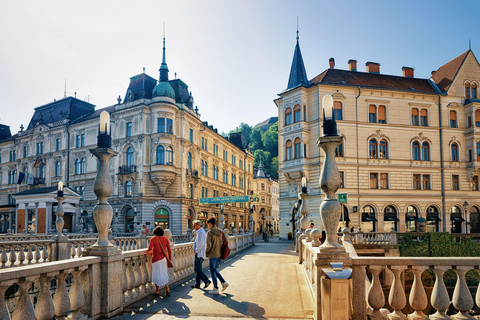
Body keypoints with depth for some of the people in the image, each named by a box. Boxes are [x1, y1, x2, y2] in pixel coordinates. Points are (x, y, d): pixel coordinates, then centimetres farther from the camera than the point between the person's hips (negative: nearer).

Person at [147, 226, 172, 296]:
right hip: (164, 258, 3)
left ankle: (157, 291, 13)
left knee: (157, 274, 6)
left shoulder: (153, 239, -7)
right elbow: (169, 249, 2)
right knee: (164, 274, 15)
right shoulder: (165, 239, 2)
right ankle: (167, 288, 5)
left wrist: (151, 251, 9)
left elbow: (149, 249, -14)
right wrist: (170, 258, 10)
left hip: (156, 259, -3)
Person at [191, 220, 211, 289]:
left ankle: (207, 281, -3)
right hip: (200, 254, 10)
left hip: (199, 254, -10)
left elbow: (201, 244, -23)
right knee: (199, 269, 13)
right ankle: (197, 284, 18)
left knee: (197, 269, -6)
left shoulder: (201, 232, -17)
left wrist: (196, 251, -13)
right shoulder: (201, 232, 15)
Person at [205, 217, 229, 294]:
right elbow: (222, 242, 9)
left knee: (213, 271, 5)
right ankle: (223, 282, 14)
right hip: (219, 254, 7)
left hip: (212, 255, -7)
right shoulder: (220, 232, 5)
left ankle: (216, 289, 11)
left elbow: (209, 245, -20)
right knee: (214, 270, 22)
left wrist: (206, 252, -4)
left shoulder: (210, 232, -16)